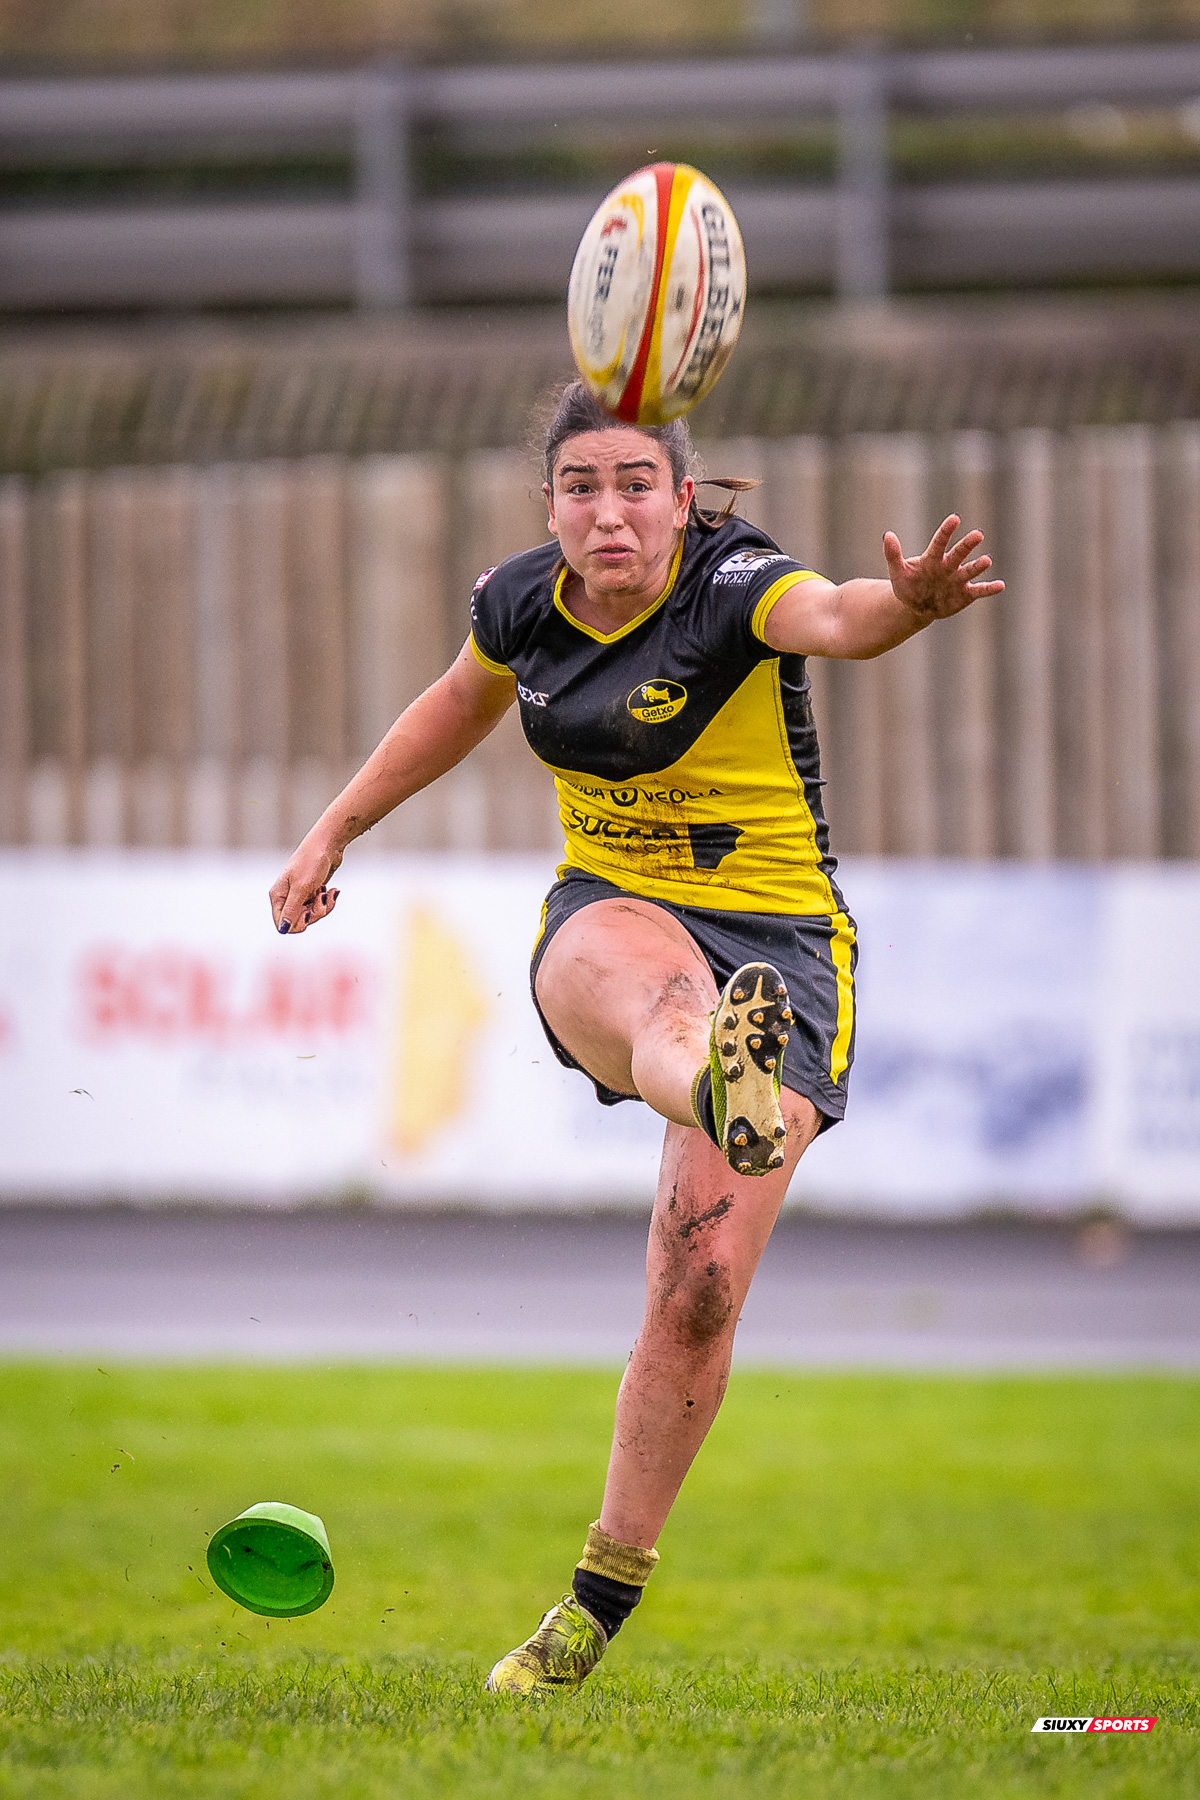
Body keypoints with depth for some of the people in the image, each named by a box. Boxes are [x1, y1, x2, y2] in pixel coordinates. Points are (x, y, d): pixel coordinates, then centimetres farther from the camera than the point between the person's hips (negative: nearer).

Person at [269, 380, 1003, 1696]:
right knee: (647, 984, -40)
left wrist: (908, 602, -62)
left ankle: (607, 1590, 10)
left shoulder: (733, 589, -15)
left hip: (778, 937, -3)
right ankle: (728, 1084, -79)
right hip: (606, 911, 3)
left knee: (696, 1301, -10)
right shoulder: (524, 602, 2)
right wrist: (335, 831, 29)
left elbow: (837, 616, -39)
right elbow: (460, 705, 26)